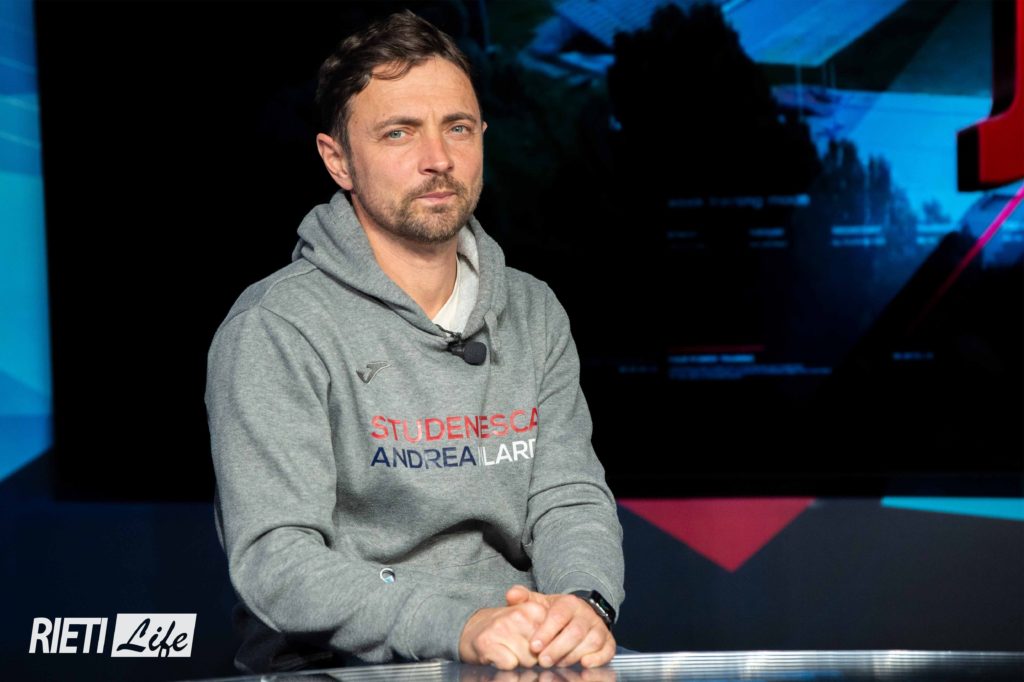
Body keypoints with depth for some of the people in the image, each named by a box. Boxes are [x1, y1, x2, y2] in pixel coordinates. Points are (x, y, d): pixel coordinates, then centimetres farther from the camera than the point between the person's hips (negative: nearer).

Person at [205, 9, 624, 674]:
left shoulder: (534, 314, 12)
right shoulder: (275, 331, -8)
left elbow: (571, 500, 6)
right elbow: (274, 561, -16)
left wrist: (585, 602, -17)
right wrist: (458, 629, -29)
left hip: (522, 662, 4)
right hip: (338, 669, -4)